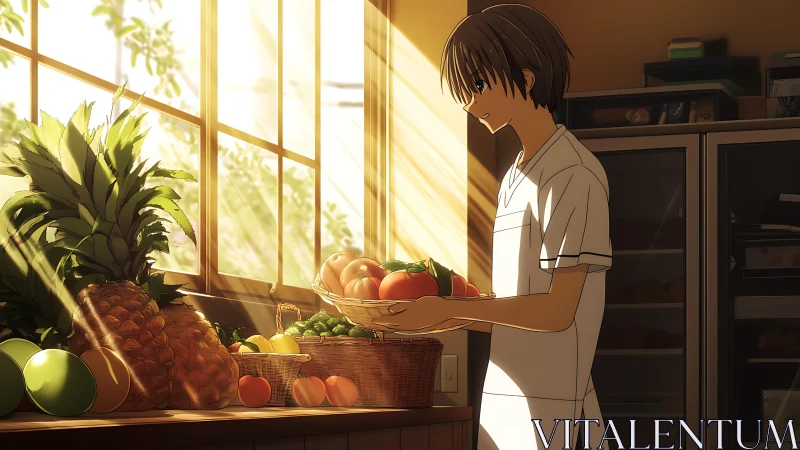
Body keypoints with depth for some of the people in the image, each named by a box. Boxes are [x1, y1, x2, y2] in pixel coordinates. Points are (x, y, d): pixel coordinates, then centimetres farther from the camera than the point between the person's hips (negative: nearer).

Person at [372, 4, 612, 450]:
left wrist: (449, 308, -10)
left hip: (551, 413, -7)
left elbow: (557, 310, -14)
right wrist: (434, 314, 8)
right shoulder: (515, 179, 16)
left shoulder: (575, 175, -10)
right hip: (504, 408, 7)